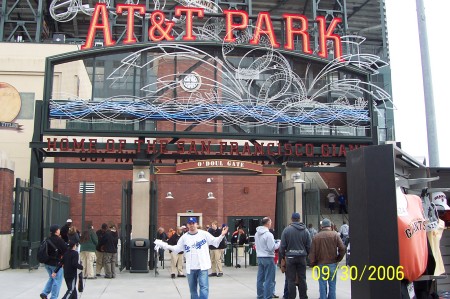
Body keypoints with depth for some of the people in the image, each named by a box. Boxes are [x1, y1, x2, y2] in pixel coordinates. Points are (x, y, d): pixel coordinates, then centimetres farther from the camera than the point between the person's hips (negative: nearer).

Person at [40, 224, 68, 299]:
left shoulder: (47, 239, 3)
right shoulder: (59, 240, -18)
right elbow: (65, 250, -15)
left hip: (47, 263, 7)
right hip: (56, 263, -7)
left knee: (52, 278, 24)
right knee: (57, 280, 4)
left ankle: (44, 292, 14)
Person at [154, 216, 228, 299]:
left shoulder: (204, 234, -3)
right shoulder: (184, 237, 4)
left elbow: (215, 242, 0)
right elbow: (177, 249, 7)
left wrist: (222, 235, -17)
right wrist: (164, 245, -2)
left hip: (203, 266, -3)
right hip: (190, 268, 3)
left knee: (204, 287, -13)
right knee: (192, 289, 14)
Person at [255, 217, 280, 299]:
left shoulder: (257, 234, 8)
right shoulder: (268, 234, -17)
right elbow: (272, 247, -18)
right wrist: (279, 243, -2)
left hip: (259, 257, 8)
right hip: (268, 257, -8)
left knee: (260, 278, 13)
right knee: (269, 279, -1)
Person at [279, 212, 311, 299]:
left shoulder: (286, 230, -6)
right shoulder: (305, 231, 2)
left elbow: (283, 245, -5)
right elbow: (309, 245, 3)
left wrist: (282, 255, 8)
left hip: (290, 257, -2)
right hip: (302, 257, 2)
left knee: (291, 279, 4)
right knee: (302, 278, 11)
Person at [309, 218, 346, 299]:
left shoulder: (316, 236, 1)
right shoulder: (335, 235, -3)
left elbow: (312, 252, 1)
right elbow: (342, 248, -9)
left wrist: (313, 263, 9)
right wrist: (338, 259, 4)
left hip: (321, 264, 1)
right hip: (332, 263, 0)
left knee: (322, 285, 6)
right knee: (332, 284, 8)